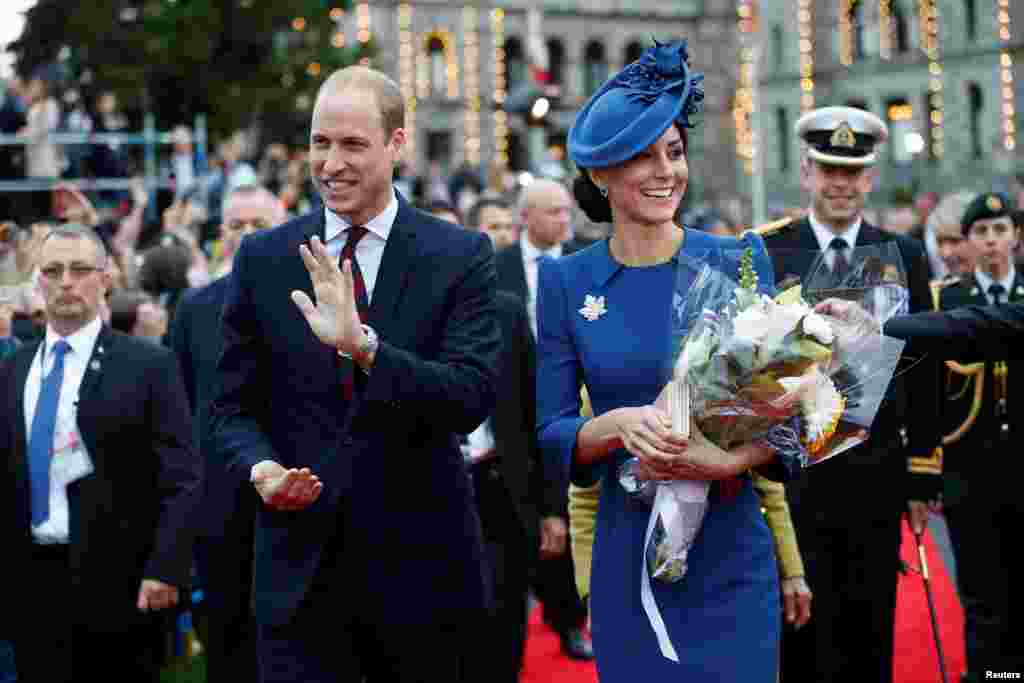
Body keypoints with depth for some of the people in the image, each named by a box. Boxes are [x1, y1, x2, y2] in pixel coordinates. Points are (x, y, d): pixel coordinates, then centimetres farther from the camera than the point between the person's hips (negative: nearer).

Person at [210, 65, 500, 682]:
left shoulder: (461, 255, -3)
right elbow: (234, 406, 7)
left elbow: (474, 397, -14)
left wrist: (362, 346, -27)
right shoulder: (263, 259, 3)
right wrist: (262, 468, -14)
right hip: (300, 567, 1)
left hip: (422, 563, -1)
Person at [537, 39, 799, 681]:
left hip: (732, 554, -1)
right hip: (628, 554, 1)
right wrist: (618, 425, -20)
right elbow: (551, 433, 0)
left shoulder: (739, 260, -2)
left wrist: (732, 460, -21)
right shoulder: (566, 281, 1)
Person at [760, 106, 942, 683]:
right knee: (799, 636, 2)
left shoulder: (904, 256, 6)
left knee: (869, 636, 10)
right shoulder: (765, 255, 0)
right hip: (788, 478, -2)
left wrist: (923, 476, 3)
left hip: (876, 479, 2)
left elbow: (924, 375, 6)